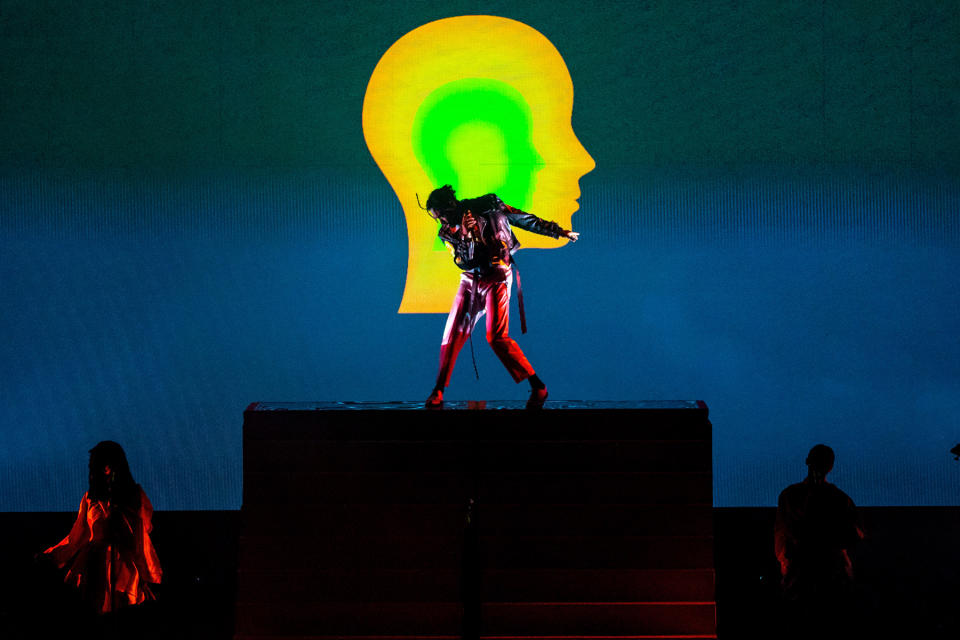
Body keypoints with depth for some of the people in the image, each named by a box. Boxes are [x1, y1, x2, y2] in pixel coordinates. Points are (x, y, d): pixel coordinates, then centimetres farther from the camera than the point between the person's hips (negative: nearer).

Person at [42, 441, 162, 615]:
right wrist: (49, 555, 10)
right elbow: (77, 537, 16)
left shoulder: (135, 494, 7)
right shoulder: (90, 498, 12)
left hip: (126, 567, -2)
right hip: (97, 567, 2)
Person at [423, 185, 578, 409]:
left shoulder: (488, 207, -7)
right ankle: (438, 391, 8)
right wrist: (464, 234, -23)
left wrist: (559, 231, 10)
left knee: (496, 336, -15)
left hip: (496, 278, -5)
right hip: (470, 280, 5)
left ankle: (538, 387, -9)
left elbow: (526, 220, 3)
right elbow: (463, 262, -6)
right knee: (453, 332, -1)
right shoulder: (448, 231, 3)